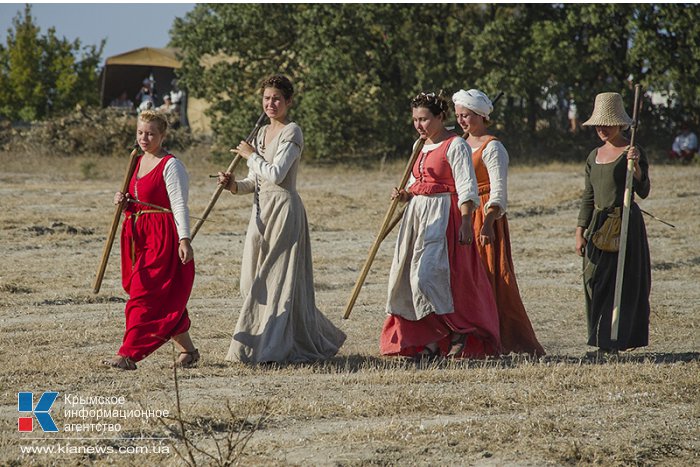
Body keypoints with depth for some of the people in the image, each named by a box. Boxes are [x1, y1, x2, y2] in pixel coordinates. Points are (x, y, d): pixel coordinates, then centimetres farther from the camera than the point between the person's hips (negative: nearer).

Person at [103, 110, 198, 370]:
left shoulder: (170, 166, -10)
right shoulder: (139, 162, 15)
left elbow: (179, 205, -17)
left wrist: (184, 239, -26)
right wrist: (124, 201, 4)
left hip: (162, 237, -9)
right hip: (138, 236, 9)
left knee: (145, 296, -10)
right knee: (165, 300, 11)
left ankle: (128, 355, -12)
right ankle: (188, 350, 20)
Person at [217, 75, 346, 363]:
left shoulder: (292, 133, -9)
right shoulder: (263, 133, 16)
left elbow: (276, 174, -20)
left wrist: (251, 156, -6)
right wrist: (236, 186, -1)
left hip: (283, 209, -9)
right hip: (261, 210, 9)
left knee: (275, 281, -6)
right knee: (254, 281, 10)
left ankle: (269, 348, -3)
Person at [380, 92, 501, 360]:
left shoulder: (455, 146, -10)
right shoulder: (422, 147, 16)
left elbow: (467, 188, -15)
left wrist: (466, 222, -23)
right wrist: (405, 195, 4)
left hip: (442, 216, -9)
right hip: (417, 214, 9)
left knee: (428, 274, -17)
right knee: (410, 275, 5)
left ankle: (459, 334, -4)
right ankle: (431, 341, 10)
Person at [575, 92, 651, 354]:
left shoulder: (632, 153, -6)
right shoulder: (594, 157, 12)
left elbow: (643, 192, -15)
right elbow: (588, 197, 15)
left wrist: (636, 166, -31)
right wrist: (580, 232, 10)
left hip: (625, 223, -7)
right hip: (599, 224, 7)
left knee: (622, 282, -5)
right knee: (595, 282, 5)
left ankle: (611, 342, -5)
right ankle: (603, 340, 13)